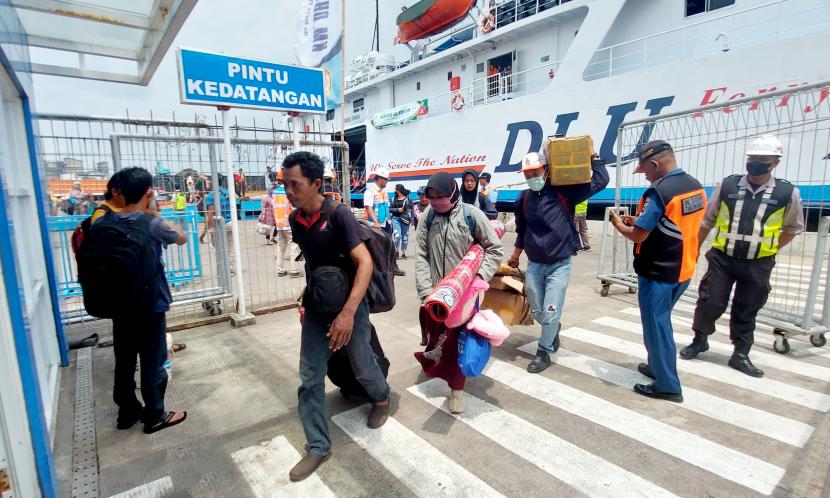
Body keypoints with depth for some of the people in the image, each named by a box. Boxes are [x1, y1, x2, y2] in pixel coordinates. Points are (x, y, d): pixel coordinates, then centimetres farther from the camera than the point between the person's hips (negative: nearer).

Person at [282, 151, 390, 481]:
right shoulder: (295, 219, -1)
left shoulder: (339, 215, -20)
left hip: (349, 306, -5)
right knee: (309, 378, 5)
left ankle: (382, 398, 47)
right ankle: (318, 447, 21)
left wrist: (348, 311, -34)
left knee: (362, 367, 13)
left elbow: (365, 262, -26)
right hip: (316, 308, 5)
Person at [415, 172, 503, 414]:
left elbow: (495, 249, -3)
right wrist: (426, 290, -10)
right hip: (435, 290, 2)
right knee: (433, 335, 14)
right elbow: (421, 256, -3)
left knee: (461, 338, 6)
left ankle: (456, 387, 25)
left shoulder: (472, 215, -10)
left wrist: (480, 275, -16)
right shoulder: (427, 217, -4)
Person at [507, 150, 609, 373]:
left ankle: (543, 353, 16)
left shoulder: (563, 192, -8)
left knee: (550, 313, -4)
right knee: (537, 312, 11)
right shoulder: (524, 198, 2)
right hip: (534, 265, 4)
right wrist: (515, 256, 20)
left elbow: (600, 181, -9)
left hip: (559, 265, -3)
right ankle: (553, 330, 44)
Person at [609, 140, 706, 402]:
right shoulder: (696, 187, 5)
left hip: (658, 273, -9)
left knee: (656, 326, 4)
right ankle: (657, 366, 38)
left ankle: (668, 386, 14)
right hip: (683, 270, 9)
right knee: (661, 321, 23)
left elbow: (638, 236, -20)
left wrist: (618, 223, -1)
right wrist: (638, 221, 13)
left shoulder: (659, 192, -22)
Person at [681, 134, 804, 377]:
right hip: (721, 259, 0)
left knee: (746, 312, 11)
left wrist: (769, 249, 8)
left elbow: (793, 228, 14)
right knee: (710, 303, 0)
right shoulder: (727, 185, -3)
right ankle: (699, 340, 23)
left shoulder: (788, 193, -3)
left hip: (758, 265, 1)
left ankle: (741, 355, 26)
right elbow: (706, 220, 5)